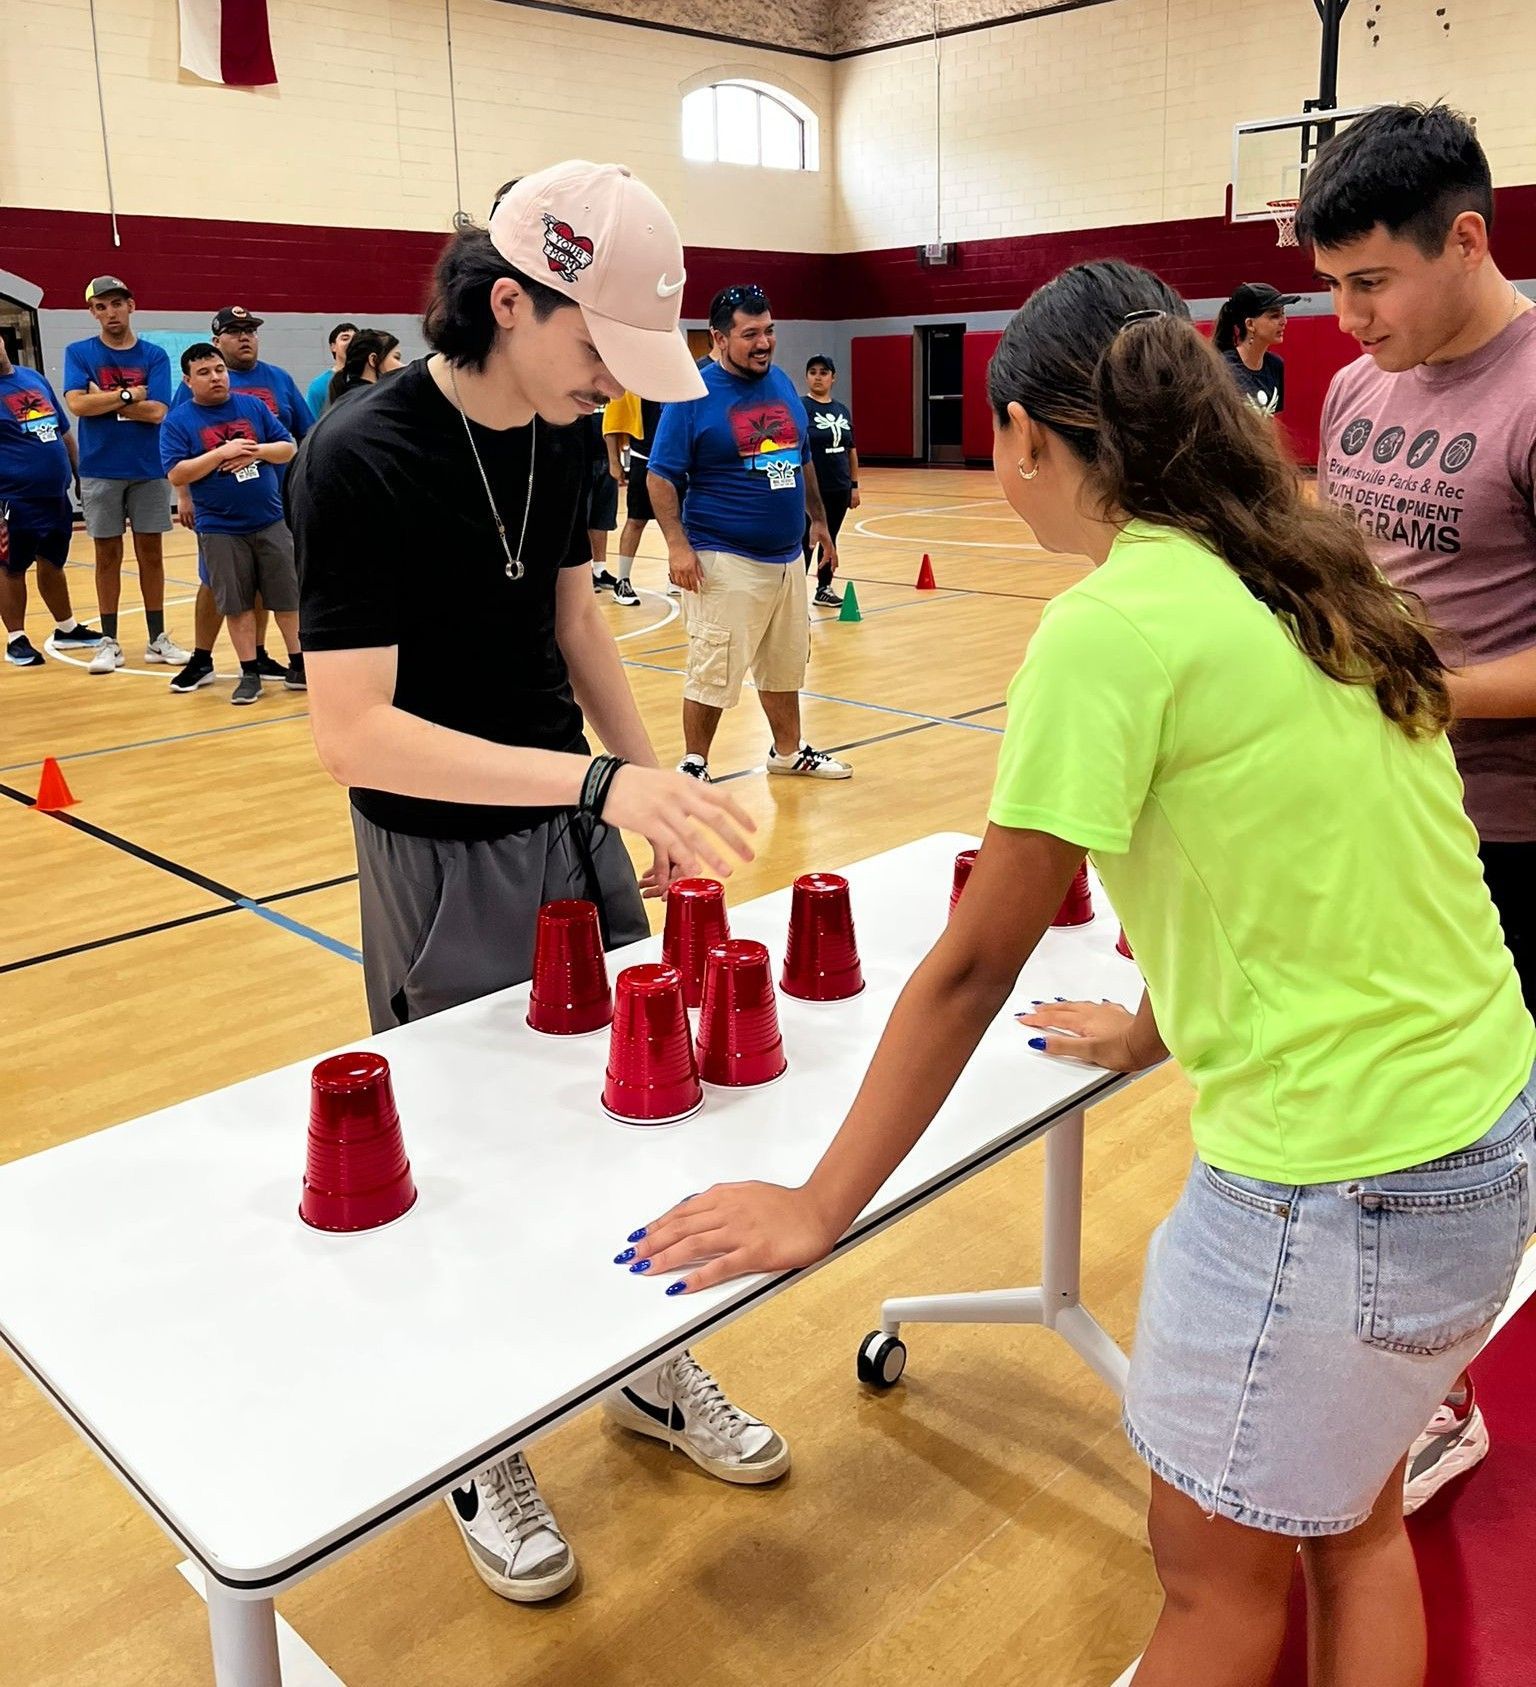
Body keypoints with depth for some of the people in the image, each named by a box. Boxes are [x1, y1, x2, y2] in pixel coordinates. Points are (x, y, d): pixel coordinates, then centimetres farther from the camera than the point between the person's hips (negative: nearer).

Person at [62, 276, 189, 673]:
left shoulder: (154, 356, 3)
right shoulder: (79, 353, 2)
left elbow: (157, 412, -9)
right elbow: (76, 404, -12)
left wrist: (105, 400, -9)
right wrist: (128, 395, -9)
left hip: (149, 469, 1)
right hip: (100, 471, 0)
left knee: (151, 552, 6)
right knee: (108, 554, 5)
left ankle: (157, 638, 13)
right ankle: (109, 641, 11)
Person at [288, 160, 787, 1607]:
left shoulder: (560, 433, 1)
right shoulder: (361, 462, -22)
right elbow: (350, 731, -27)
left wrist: (651, 782, 6)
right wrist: (599, 778, -34)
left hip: (575, 825, 7)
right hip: (443, 860, -6)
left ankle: (653, 1371, 39)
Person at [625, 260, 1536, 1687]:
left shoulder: (1113, 627, -20)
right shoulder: (1299, 574, 5)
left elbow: (972, 968, -16)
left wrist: (818, 1209, -5)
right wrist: (1157, 1030, 29)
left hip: (1332, 1187, -8)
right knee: (1353, 1526, 28)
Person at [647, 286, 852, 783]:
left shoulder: (782, 383, 9)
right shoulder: (694, 393, -10)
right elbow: (661, 476, -12)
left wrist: (818, 519, 18)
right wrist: (678, 544, -20)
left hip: (787, 558, 7)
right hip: (726, 561, -7)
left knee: (785, 665, 18)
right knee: (713, 673, -3)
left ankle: (788, 752, 34)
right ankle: (693, 766, 11)